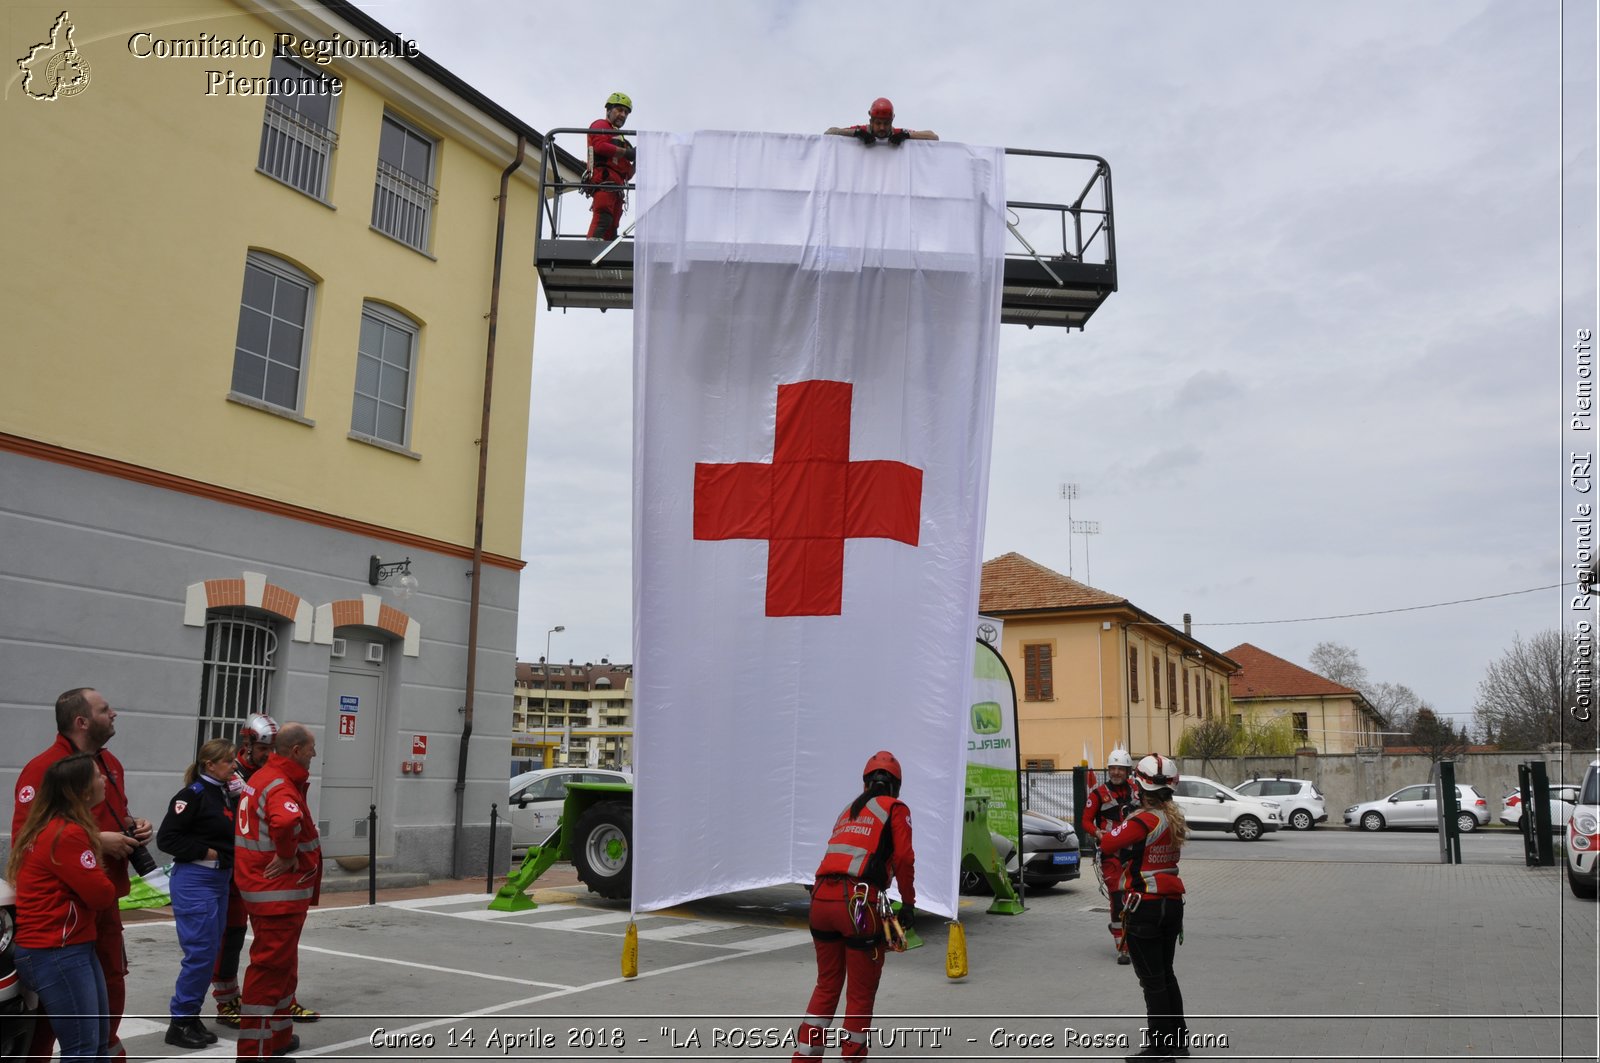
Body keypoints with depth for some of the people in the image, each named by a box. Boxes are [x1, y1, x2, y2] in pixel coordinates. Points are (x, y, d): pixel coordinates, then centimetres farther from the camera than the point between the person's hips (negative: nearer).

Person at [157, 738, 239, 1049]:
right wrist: (207, 852, -15)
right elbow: (167, 838, -16)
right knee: (200, 953, -6)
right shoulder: (193, 795, -12)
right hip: (195, 882, -8)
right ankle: (179, 1023, 6)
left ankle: (191, 1018, 21)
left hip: (220, 882, 8)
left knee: (210, 953, 11)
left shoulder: (227, 795, 11)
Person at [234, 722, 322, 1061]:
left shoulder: (262, 778, 12)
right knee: (270, 969, -3)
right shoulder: (281, 787, -21)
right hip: (280, 893, -10)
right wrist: (287, 857, -26)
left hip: (263, 889, 10)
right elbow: (286, 821, -43)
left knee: (281, 966, 21)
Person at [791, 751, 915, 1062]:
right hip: (858, 903, -6)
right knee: (861, 993, 9)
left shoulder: (848, 811, 27)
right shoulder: (895, 809, 8)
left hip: (820, 897, 6)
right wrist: (908, 903, 4)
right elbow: (903, 858, -5)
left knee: (827, 985, 20)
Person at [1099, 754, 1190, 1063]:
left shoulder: (1142, 821, -21)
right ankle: (1178, 1038, 31)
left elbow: (1107, 843, -16)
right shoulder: (1176, 820, 4)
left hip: (1145, 907, -8)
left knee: (1152, 981, 2)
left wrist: (1115, 829, 0)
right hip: (1173, 903, 8)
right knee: (1166, 974, 21)